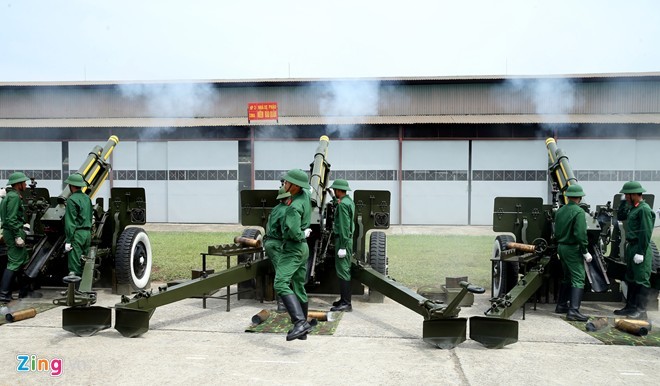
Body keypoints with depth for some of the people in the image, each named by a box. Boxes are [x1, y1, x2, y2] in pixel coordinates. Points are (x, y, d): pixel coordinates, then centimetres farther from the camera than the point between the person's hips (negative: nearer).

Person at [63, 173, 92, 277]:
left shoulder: (72, 199, -11)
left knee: (75, 264, -5)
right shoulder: (87, 198, 13)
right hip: (88, 233, 8)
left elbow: (70, 222, -14)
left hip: (77, 234, -8)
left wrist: (68, 240, -14)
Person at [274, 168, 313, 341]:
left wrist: (304, 234, -12)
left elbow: (294, 233, -32)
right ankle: (302, 328, 19)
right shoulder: (305, 194, 3)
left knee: (281, 284, -21)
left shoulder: (294, 207, -23)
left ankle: (300, 322, -31)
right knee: (299, 287, 13)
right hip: (303, 248, 10)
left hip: (292, 248, -10)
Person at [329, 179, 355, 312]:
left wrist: (342, 246, -22)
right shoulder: (349, 201, 13)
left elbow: (344, 226, -21)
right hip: (348, 239, 10)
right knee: (344, 270, 16)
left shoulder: (343, 204, -17)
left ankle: (346, 303, -6)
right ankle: (344, 299, 25)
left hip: (342, 240, -10)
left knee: (342, 270, -8)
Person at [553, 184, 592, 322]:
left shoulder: (560, 211, 8)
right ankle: (573, 310, -14)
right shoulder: (578, 212, -15)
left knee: (567, 278, 20)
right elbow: (580, 234, -21)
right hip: (573, 249, -8)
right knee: (578, 280, -7)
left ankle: (561, 305, 27)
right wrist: (585, 252, -14)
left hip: (561, 247, 8)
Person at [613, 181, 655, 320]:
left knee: (642, 281, -4)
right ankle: (630, 307, 25)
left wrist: (641, 252, -22)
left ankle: (641, 310, 0)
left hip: (640, 248, -10)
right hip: (631, 246, 10)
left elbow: (646, 233, -20)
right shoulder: (633, 208, 12)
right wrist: (624, 203, 11)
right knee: (631, 279, 16)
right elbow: (620, 217, 24)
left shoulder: (644, 209, -16)